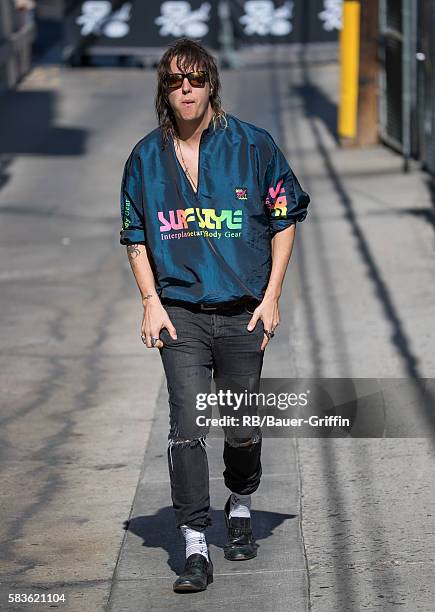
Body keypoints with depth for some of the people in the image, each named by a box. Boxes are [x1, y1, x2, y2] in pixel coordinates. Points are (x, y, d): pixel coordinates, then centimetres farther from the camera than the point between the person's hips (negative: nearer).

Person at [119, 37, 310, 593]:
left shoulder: (253, 146, -1)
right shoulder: (146, 157, 5)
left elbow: (284, 221, 5)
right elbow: (135, 237, 13)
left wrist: (271, 298, -1)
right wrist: (151, 303, 1)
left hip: (244, 311, 0)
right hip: (180, 311, 0)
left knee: (243, 427, 9)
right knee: (187, 426, -11)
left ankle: (240, 507, 38)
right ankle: (195, 549, -11)